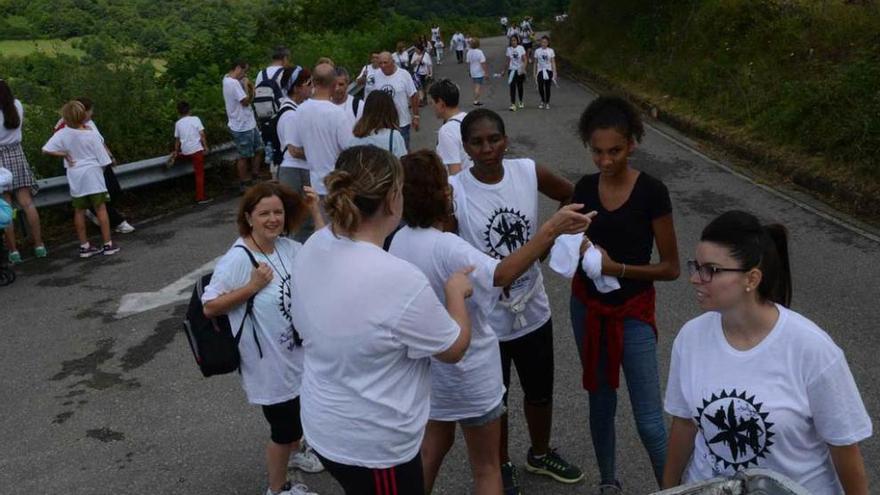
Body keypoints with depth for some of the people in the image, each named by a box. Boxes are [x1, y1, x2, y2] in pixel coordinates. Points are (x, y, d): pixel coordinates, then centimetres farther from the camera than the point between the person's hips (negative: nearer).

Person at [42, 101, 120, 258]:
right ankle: (108, 244, 2)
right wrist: (100, 168, 12)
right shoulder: (92, 135, -9)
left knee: (79, 211, 9)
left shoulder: (62, 134, -6)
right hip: (92, 174, -2)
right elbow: (103, 159, -5)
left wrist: (65, 154, 0)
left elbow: (46, 150, -11)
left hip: (75, 177, 3)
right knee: (100, 208, 2)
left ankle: (84, 246, 13)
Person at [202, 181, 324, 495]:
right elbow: (209, 307, -20)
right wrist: (252, 287, -27)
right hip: (270, 365, -6)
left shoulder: (288, 247, -2)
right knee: (285, 430, 11)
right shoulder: (238, 260, -21)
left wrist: (316, 214, -8)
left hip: (299, 355, 6)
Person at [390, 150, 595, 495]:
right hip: (467, 373, -8)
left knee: (435, 441, 29)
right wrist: (551, 230, -50)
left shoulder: (400, 240, -4)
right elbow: (501, 274, -45)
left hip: (429, 364, 8)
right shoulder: (445, 247, -31)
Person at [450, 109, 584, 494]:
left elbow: (571, 196, 9)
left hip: (533, 309, 4)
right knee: (493, 400, 18)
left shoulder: (529, 172, -9)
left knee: (540, 393, 24)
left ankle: (540, 454, 53)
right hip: (485, 318, -3)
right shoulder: (453, 191, -20)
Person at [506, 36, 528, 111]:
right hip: (512, 70, 0)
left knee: (520, 86, 14)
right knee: (512, 87, -11)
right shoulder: (509, 49, 0)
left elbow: (525, 59, -8)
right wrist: (507, 69, 8)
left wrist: (523, 68, -21)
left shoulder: (521, 48, -6)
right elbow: (508, 60, 8)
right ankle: (513, 104, -15)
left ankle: (521, 102, 34)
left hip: (520, 70, 0)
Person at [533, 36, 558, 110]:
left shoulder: (551, 51, 1)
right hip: (540, 71, 1)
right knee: (540, 88, -5)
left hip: (548, 71, 0)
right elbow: (535, 63, 7)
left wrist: (554, 73, -5)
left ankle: (547, 103, 16)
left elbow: (553, 62, 1)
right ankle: (542, 101, 21)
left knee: (547, 88, 0)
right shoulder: (537, 51, 3)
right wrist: (535, 73, 6)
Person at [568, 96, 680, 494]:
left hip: (633, 313, -4)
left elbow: (670, 267, -10)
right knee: (601, 401, 18)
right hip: (587, 307, 4)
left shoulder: (651, 192, -14)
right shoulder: (584, 188, -2)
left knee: (649, 422, -5)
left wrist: (617, 268, -22)